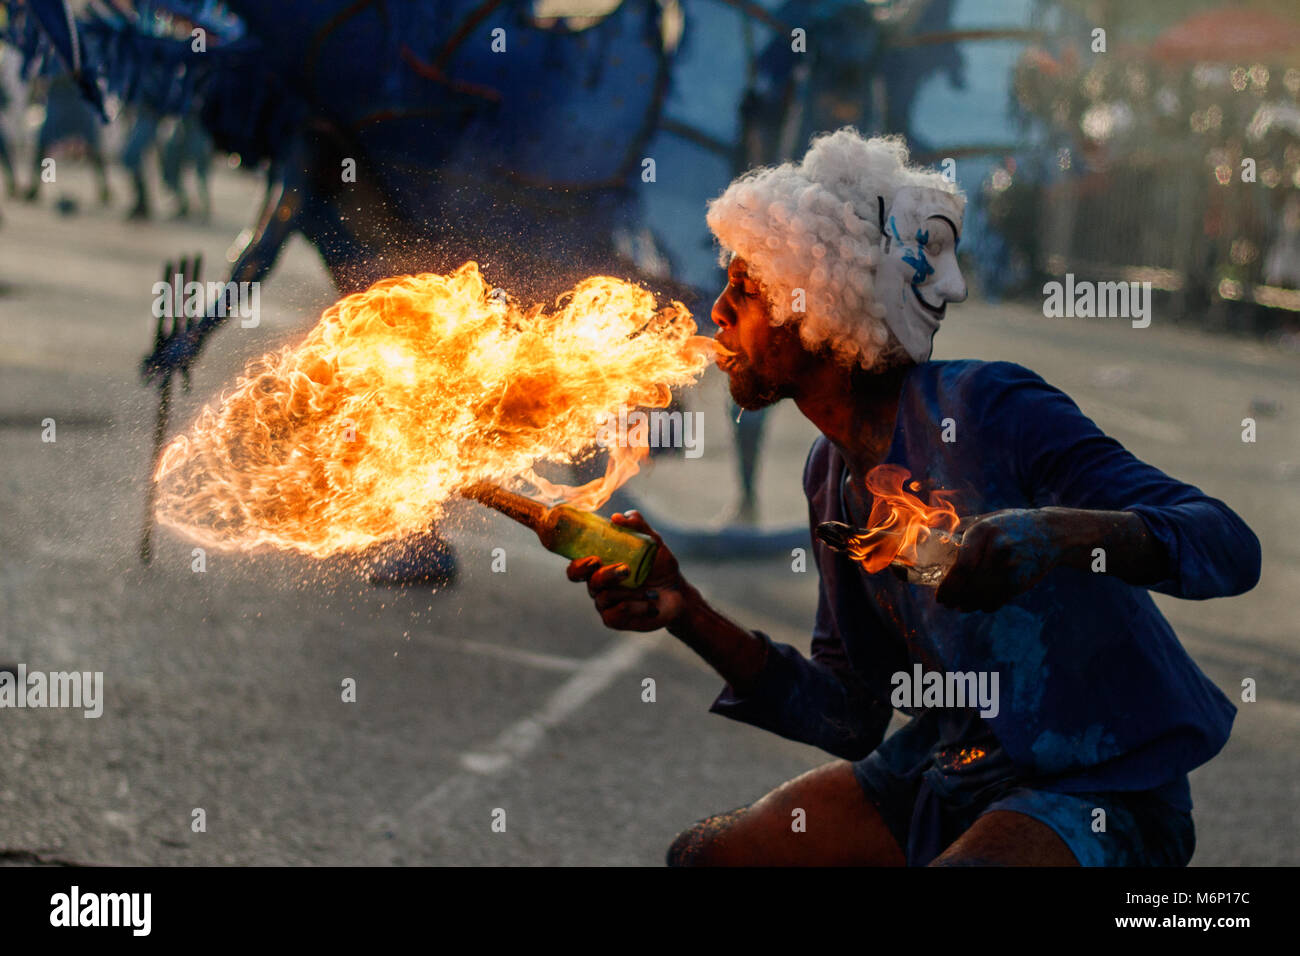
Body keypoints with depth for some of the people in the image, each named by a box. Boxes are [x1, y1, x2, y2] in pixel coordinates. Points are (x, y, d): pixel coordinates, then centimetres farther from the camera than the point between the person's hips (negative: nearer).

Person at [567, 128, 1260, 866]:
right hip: (950, 771, 8)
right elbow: (855, 714, 9)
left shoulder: (987, 411, -18)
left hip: (1101, 793, -8)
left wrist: (1063, 530, -44)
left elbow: (1231, 545, -26)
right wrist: (688, 614, -2)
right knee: (700, 858, 3)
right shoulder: (833, 474, 6)